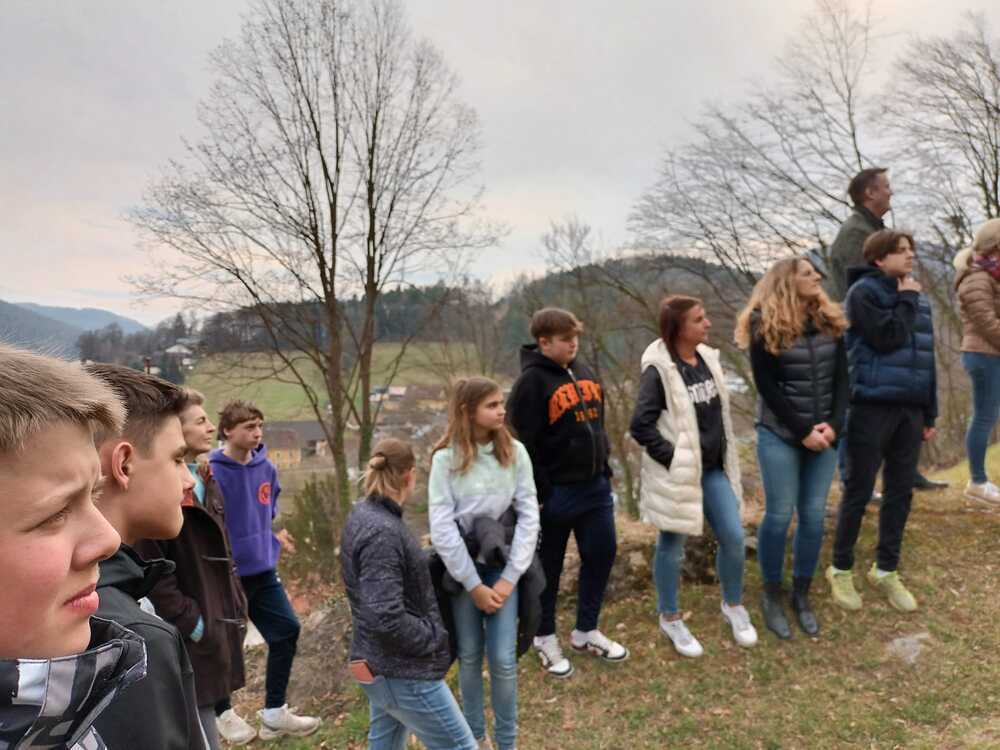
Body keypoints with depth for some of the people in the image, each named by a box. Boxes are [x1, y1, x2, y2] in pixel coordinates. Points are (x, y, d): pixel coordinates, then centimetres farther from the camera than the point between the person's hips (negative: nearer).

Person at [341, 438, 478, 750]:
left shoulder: (362, 515, 4)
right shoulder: (383, 532, -26)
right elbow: (386, 619, -30)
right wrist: (434, 636, -15)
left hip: (383, 664, 10)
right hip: (403, 671, -9)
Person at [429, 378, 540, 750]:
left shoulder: (515, 452, -5)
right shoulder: (446, 459, -11)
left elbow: (529, 516, -6)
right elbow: (442, 528, -13)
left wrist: (510, 577, -10)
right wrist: (473, 584, -12)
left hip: (502, 564, 1)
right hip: (462, 567, -1)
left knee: (503, 659, 1)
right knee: (469, 656, 13)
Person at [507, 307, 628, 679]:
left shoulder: (583, 372, 9)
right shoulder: (531, 382, -15)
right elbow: (523, 442, -18)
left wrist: (605, 468, 14)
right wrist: (539, 493, -17)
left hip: (595, 486, 7)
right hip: (556, 492, -7)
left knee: (601, 554, 14)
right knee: (549, 566, 8)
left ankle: (585, 631, 34)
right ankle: (545, 637, 29)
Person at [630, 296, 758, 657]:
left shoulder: (707, 358, 3)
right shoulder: (659, 370, -19)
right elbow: (640, 425, -22)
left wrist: (724, 454, 10)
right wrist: (673, 459, -19)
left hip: (714, 469, 7)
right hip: (678, 474, -6)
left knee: (734, 538, 10)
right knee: (672, 545, 10)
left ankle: (733, 605, 35)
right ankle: (670, 618, 29)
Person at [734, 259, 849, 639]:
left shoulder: (830, 322, 6)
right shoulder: (765, 326, -9)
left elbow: (841, 377, 5)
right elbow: (767, 386, -11)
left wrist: (834, 424, -8)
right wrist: (802, 430, -13)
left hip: (824, 434, 4)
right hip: (779, 435, -4)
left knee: (814, 516, 7)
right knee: (779, 515, 1)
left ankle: (802, 595, 24)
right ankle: (772, 597, 18)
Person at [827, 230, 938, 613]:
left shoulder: (917, 296, 14)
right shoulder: (863, 292, -7)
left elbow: (926, 357, 17)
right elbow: (887, 338, -19)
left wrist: (930, 412, 15)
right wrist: (905, 300, -6)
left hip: (910, 409, 7)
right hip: (873, 407, -7)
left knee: (900, 493, 12)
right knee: (859, 491, 3)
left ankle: (885, 569, 27)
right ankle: (841, 569, 19)